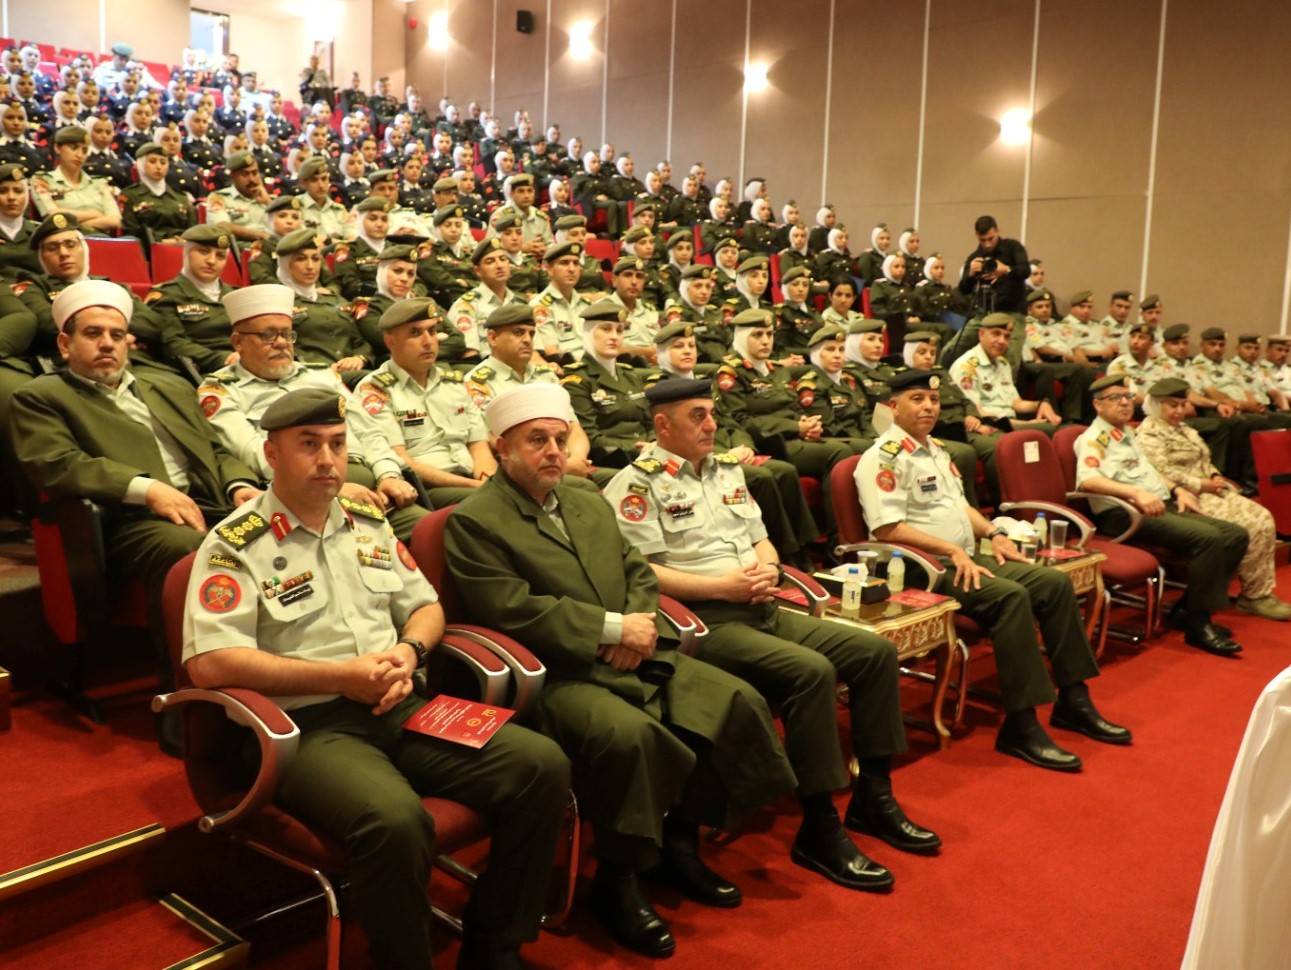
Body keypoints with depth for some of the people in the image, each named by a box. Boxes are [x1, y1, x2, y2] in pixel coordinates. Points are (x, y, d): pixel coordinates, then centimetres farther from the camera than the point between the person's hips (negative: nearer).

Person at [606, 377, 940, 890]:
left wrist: (767, 569, -1)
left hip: (763, 610, 8)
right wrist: (723, 586, -17)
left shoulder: (727, 469, 20)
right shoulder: (637, 483, -5)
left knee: (875, 651, -3)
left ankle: (873, 798, 9)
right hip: (704, 620, -8)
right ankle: (819, 832, -16)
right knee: (811, 671, -30)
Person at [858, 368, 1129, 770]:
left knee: (1055, 582, -2)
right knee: (1011, 595, -29)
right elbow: (886, 528, -20)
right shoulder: (884, 457, -11)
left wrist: (993, 533, 9)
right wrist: (951, 551, -20)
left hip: (965, 558, 10)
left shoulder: (935, 449, 19)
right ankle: (1021, 726, -24)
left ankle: (1073, 701, 6)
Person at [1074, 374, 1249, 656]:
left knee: (1236, 535, -2)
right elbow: (1087, 479, -24)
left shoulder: (1128, 433, 24)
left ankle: (1187, 609, 1)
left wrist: (1176, 490, 14)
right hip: (1124, 514, -9)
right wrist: (1136, 493, -34)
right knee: (1207, 537, -27)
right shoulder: (1092, 439, -5)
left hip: (1159, 508, 9)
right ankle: (1198, 624, -18)